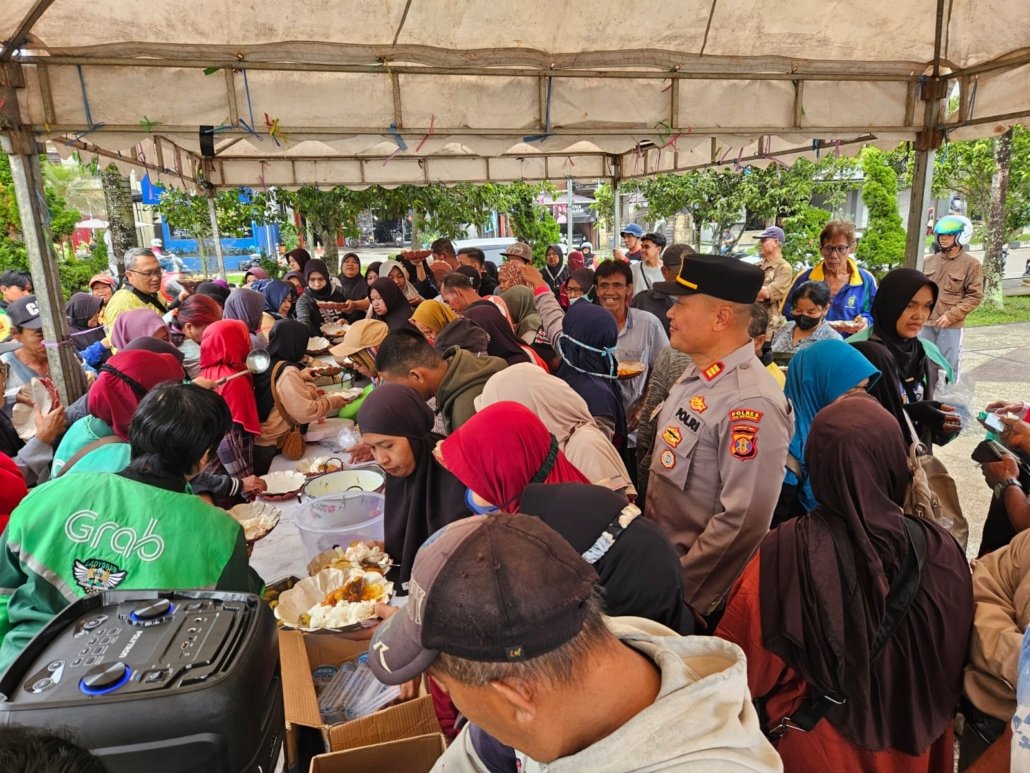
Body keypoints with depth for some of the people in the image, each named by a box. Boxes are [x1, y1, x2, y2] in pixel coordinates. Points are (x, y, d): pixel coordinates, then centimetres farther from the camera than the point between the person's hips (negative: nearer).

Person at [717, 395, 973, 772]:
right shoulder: (941, 551, -24)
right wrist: (931, 712, 14)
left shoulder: (784, 552, -31)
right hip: (916, 741, 2)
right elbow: (956, 661, -5)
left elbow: (734, 654, -17)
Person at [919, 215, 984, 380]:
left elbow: (975, 297, -6)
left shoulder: (971, 264, -3)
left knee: (948, 368, 3)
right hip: (926, 323, 4)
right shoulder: (930, 261, 9)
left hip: (951, 326, -4)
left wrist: (951, 316, -14)